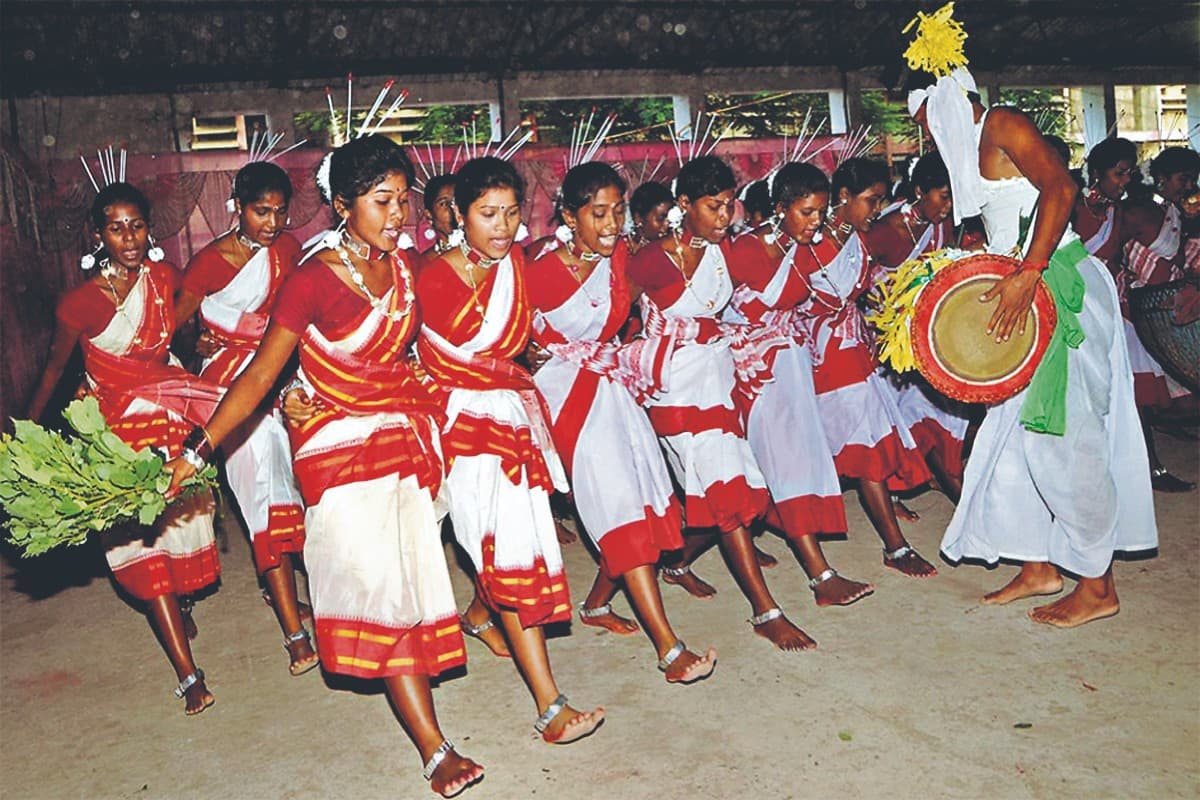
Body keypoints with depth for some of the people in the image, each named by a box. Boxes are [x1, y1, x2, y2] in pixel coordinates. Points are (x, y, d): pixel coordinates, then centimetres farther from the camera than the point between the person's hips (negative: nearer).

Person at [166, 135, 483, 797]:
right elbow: (261, 374, -11)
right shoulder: (313, 280, -14)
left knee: (412, 574, 10)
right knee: (382, 582, -10)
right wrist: (197, 449, -14)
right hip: (343, 445, -6)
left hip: (406, 434, 6)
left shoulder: (404, 267, 3)